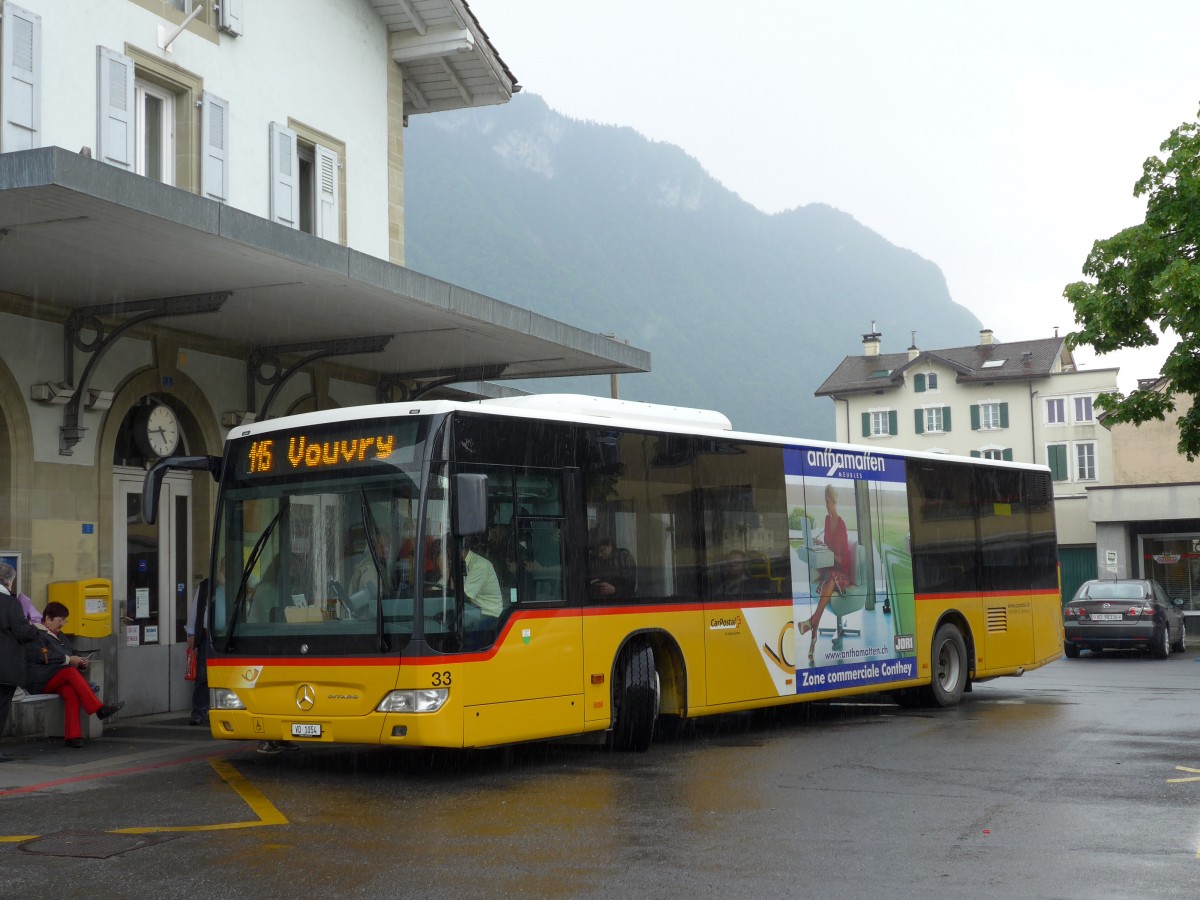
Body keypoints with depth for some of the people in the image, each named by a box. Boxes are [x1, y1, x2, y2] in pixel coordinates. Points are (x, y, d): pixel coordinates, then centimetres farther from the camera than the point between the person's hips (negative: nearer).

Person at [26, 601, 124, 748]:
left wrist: (80, 662, 6)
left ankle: (72, 736, -39)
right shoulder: (36, 634, 1)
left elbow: (71, 653, 29)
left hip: (59, 680, 7)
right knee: (70, 672, -34)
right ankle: (100, 709, -39)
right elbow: (43, 656, -14)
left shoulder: (58, 636, 29)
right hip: (40, 680, -7)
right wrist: (69, 660, -12)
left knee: (71, 692, -30)